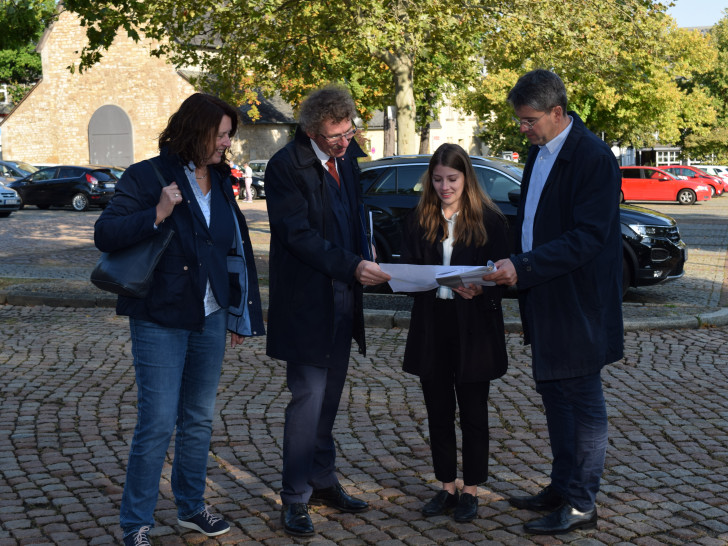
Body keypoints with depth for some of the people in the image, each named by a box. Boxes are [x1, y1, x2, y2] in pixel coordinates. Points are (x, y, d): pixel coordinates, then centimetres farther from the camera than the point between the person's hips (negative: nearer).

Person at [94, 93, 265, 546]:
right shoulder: (147, 176, -8)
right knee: (158, 422, -7)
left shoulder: (220, 182, 11)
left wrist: (242, 314, 18)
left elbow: (237, 250, 17)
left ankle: (192, 507, 30)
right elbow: (105, 235, -13)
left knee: (199, 419, 14)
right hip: (161, 320, -6)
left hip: (211, 318, 6)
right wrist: (157, 214, -26)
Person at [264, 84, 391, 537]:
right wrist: (352, 265, -25)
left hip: (343, 299, 7)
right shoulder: (287, 166, -13)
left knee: (329, 396, 15)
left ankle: (323, 481, 27)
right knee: (309, 397, -5)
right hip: (307, 303, -7)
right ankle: (295, 497, 5)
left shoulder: (347, 159, 10)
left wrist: (364, 266, 5)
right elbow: (298, 234, -19)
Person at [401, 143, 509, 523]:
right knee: (439, 411, 10)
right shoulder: (419, 220, 7)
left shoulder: (489, 219, -3)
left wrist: (478, 290, -25)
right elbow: (406, 268, 7)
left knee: (473, 413, 7)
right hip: (431, 326, 3)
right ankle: (447, 487, 22)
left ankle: (470, 490, 19)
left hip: (474, 327, -3)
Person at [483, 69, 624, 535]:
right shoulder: (539, 151, 10)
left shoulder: (594, 158, -19)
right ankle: (563, 488, 30)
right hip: (545, 299, 9)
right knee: (555, 394, 17)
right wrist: (513, 267, 8)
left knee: (583, 400, 1)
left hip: (578, 303, -9)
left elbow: (587, 237, -24)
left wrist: (524, 267, -27)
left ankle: (582, 505, 12)